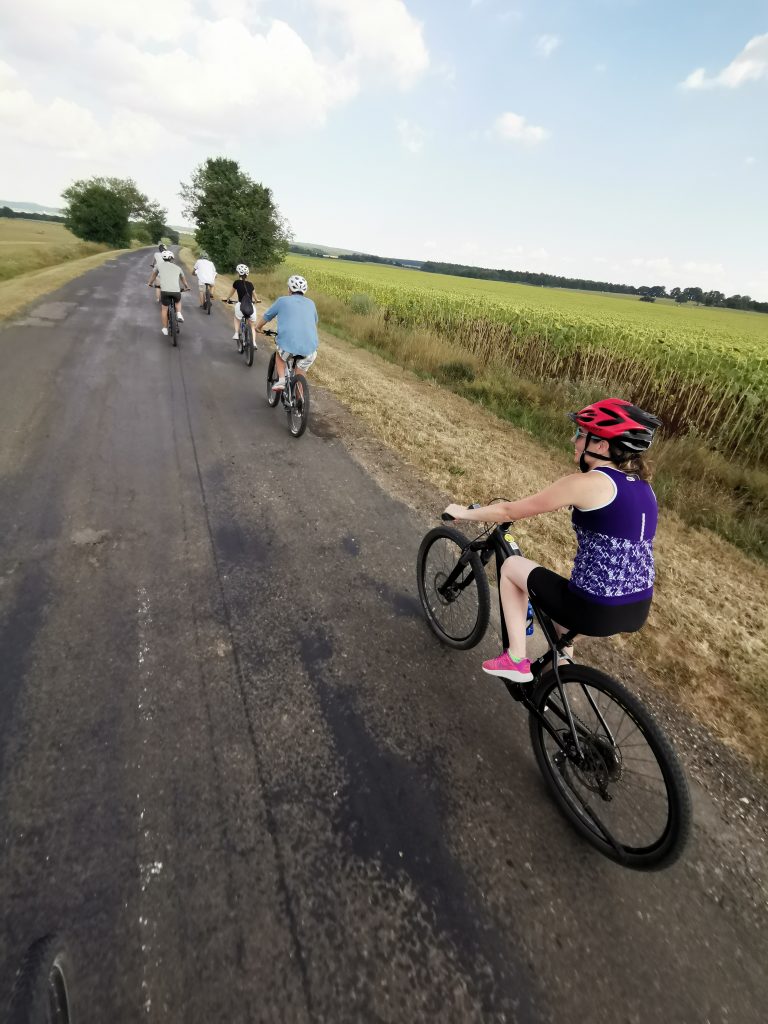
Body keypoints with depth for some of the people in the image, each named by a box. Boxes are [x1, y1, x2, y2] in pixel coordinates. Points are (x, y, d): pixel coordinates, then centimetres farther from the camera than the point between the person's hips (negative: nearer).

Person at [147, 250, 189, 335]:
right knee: (178, 301, 34)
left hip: (165, 291, -1)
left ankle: (165, 329, 19)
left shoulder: (159, 266, 17)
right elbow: (183, 279, 36)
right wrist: (187, 287, 56)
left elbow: (154, 275, 35)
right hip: (176, 291, 1)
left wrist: (150, 283, 53)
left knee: (164, 309, 16)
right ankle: (179, 314, 9)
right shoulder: (178, 268, 19)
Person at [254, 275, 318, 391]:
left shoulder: (283, 300, 11)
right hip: (310, 349, 2)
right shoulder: (310, 303, 19)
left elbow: (265, 317, 22)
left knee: (280, 354, 30)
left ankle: (281, 380, 13)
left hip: (288, 346, -2)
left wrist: (258, 327, 43)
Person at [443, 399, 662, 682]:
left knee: (512, 565, 11)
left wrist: (464, 512, 7)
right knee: (562, 588, 35)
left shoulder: (585, 483, -15)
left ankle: (516, 661, 15)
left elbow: (510, 512, -8)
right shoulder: (641, 485, 7)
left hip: (597, 611, -8)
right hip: (638, 610, 8)